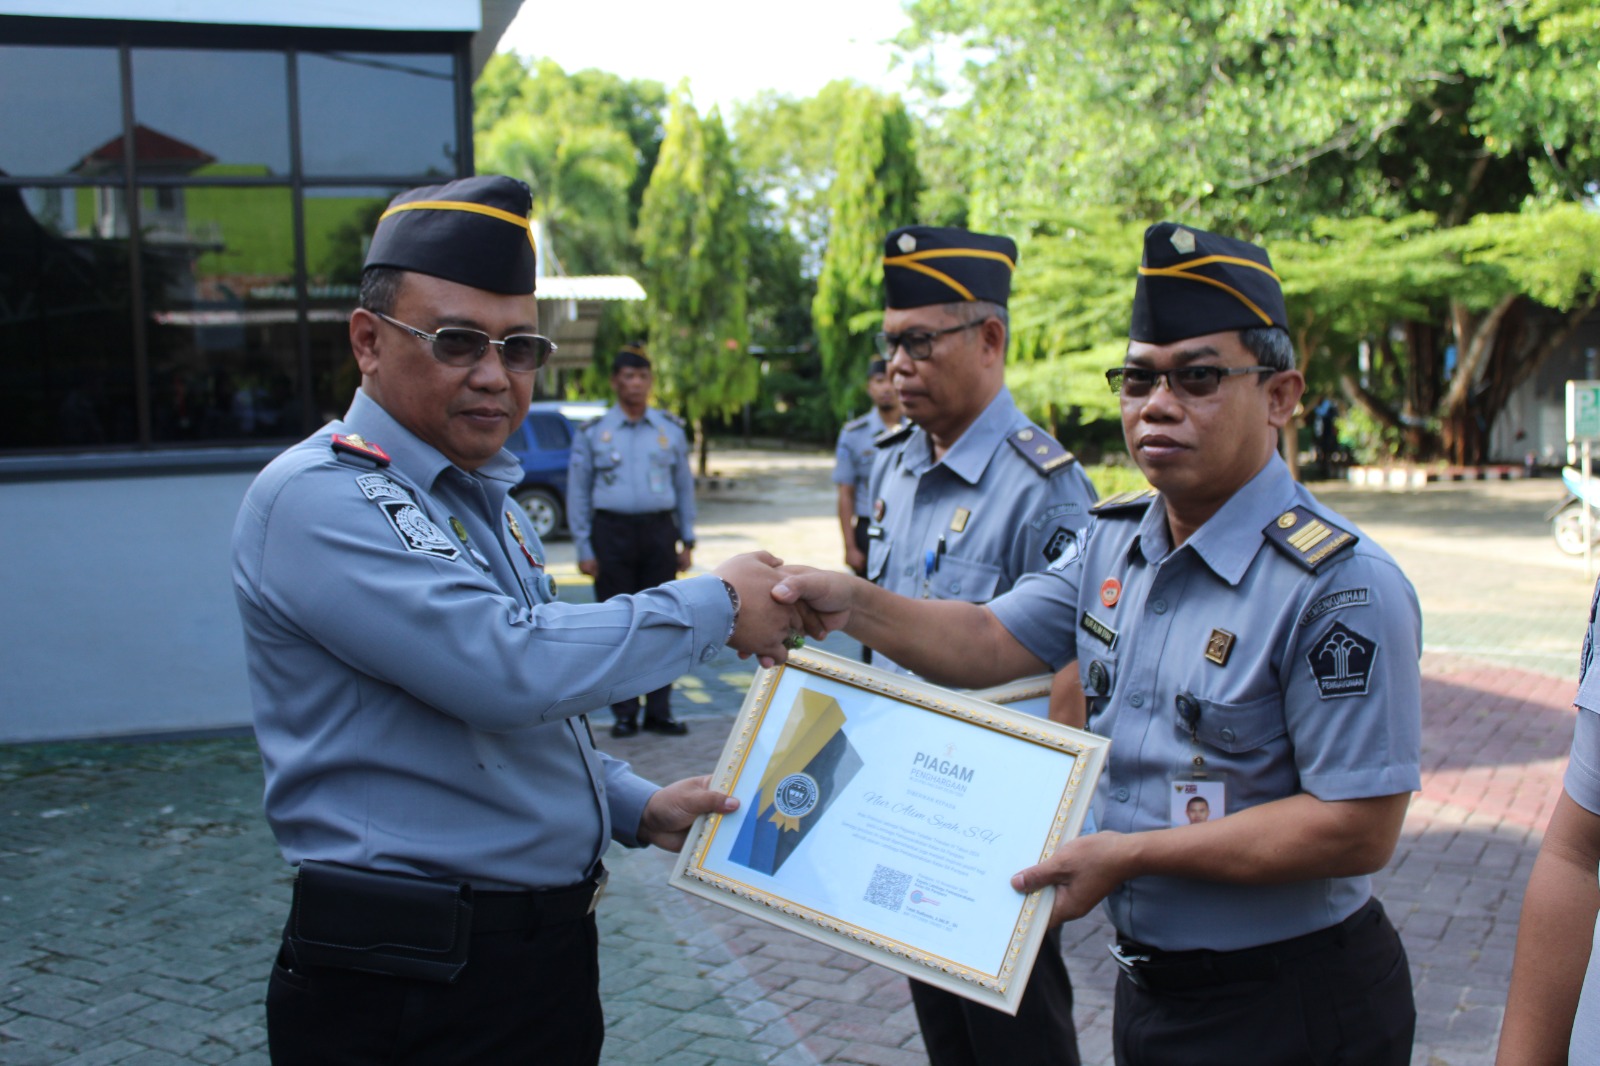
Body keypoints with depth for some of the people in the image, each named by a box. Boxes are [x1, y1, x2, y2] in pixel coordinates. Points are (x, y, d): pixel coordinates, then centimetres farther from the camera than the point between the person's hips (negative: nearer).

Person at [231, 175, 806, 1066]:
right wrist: (715, 607, -16)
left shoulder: (488, 500, 14)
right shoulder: (317, 499, -16)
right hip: (411, 992, -8)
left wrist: (636, 807, 8)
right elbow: (510, 670, -27)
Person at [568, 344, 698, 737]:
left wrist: (687, 541, 9)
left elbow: (684, 487, 15)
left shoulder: (671, 430, 10)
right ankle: (624, 712, 10)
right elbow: (578, 493, 4)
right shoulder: (593, 433, 3)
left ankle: (659, 711, 12)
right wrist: (584, 549, -2)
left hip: (659, 531, 2)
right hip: (612, 532, -2)